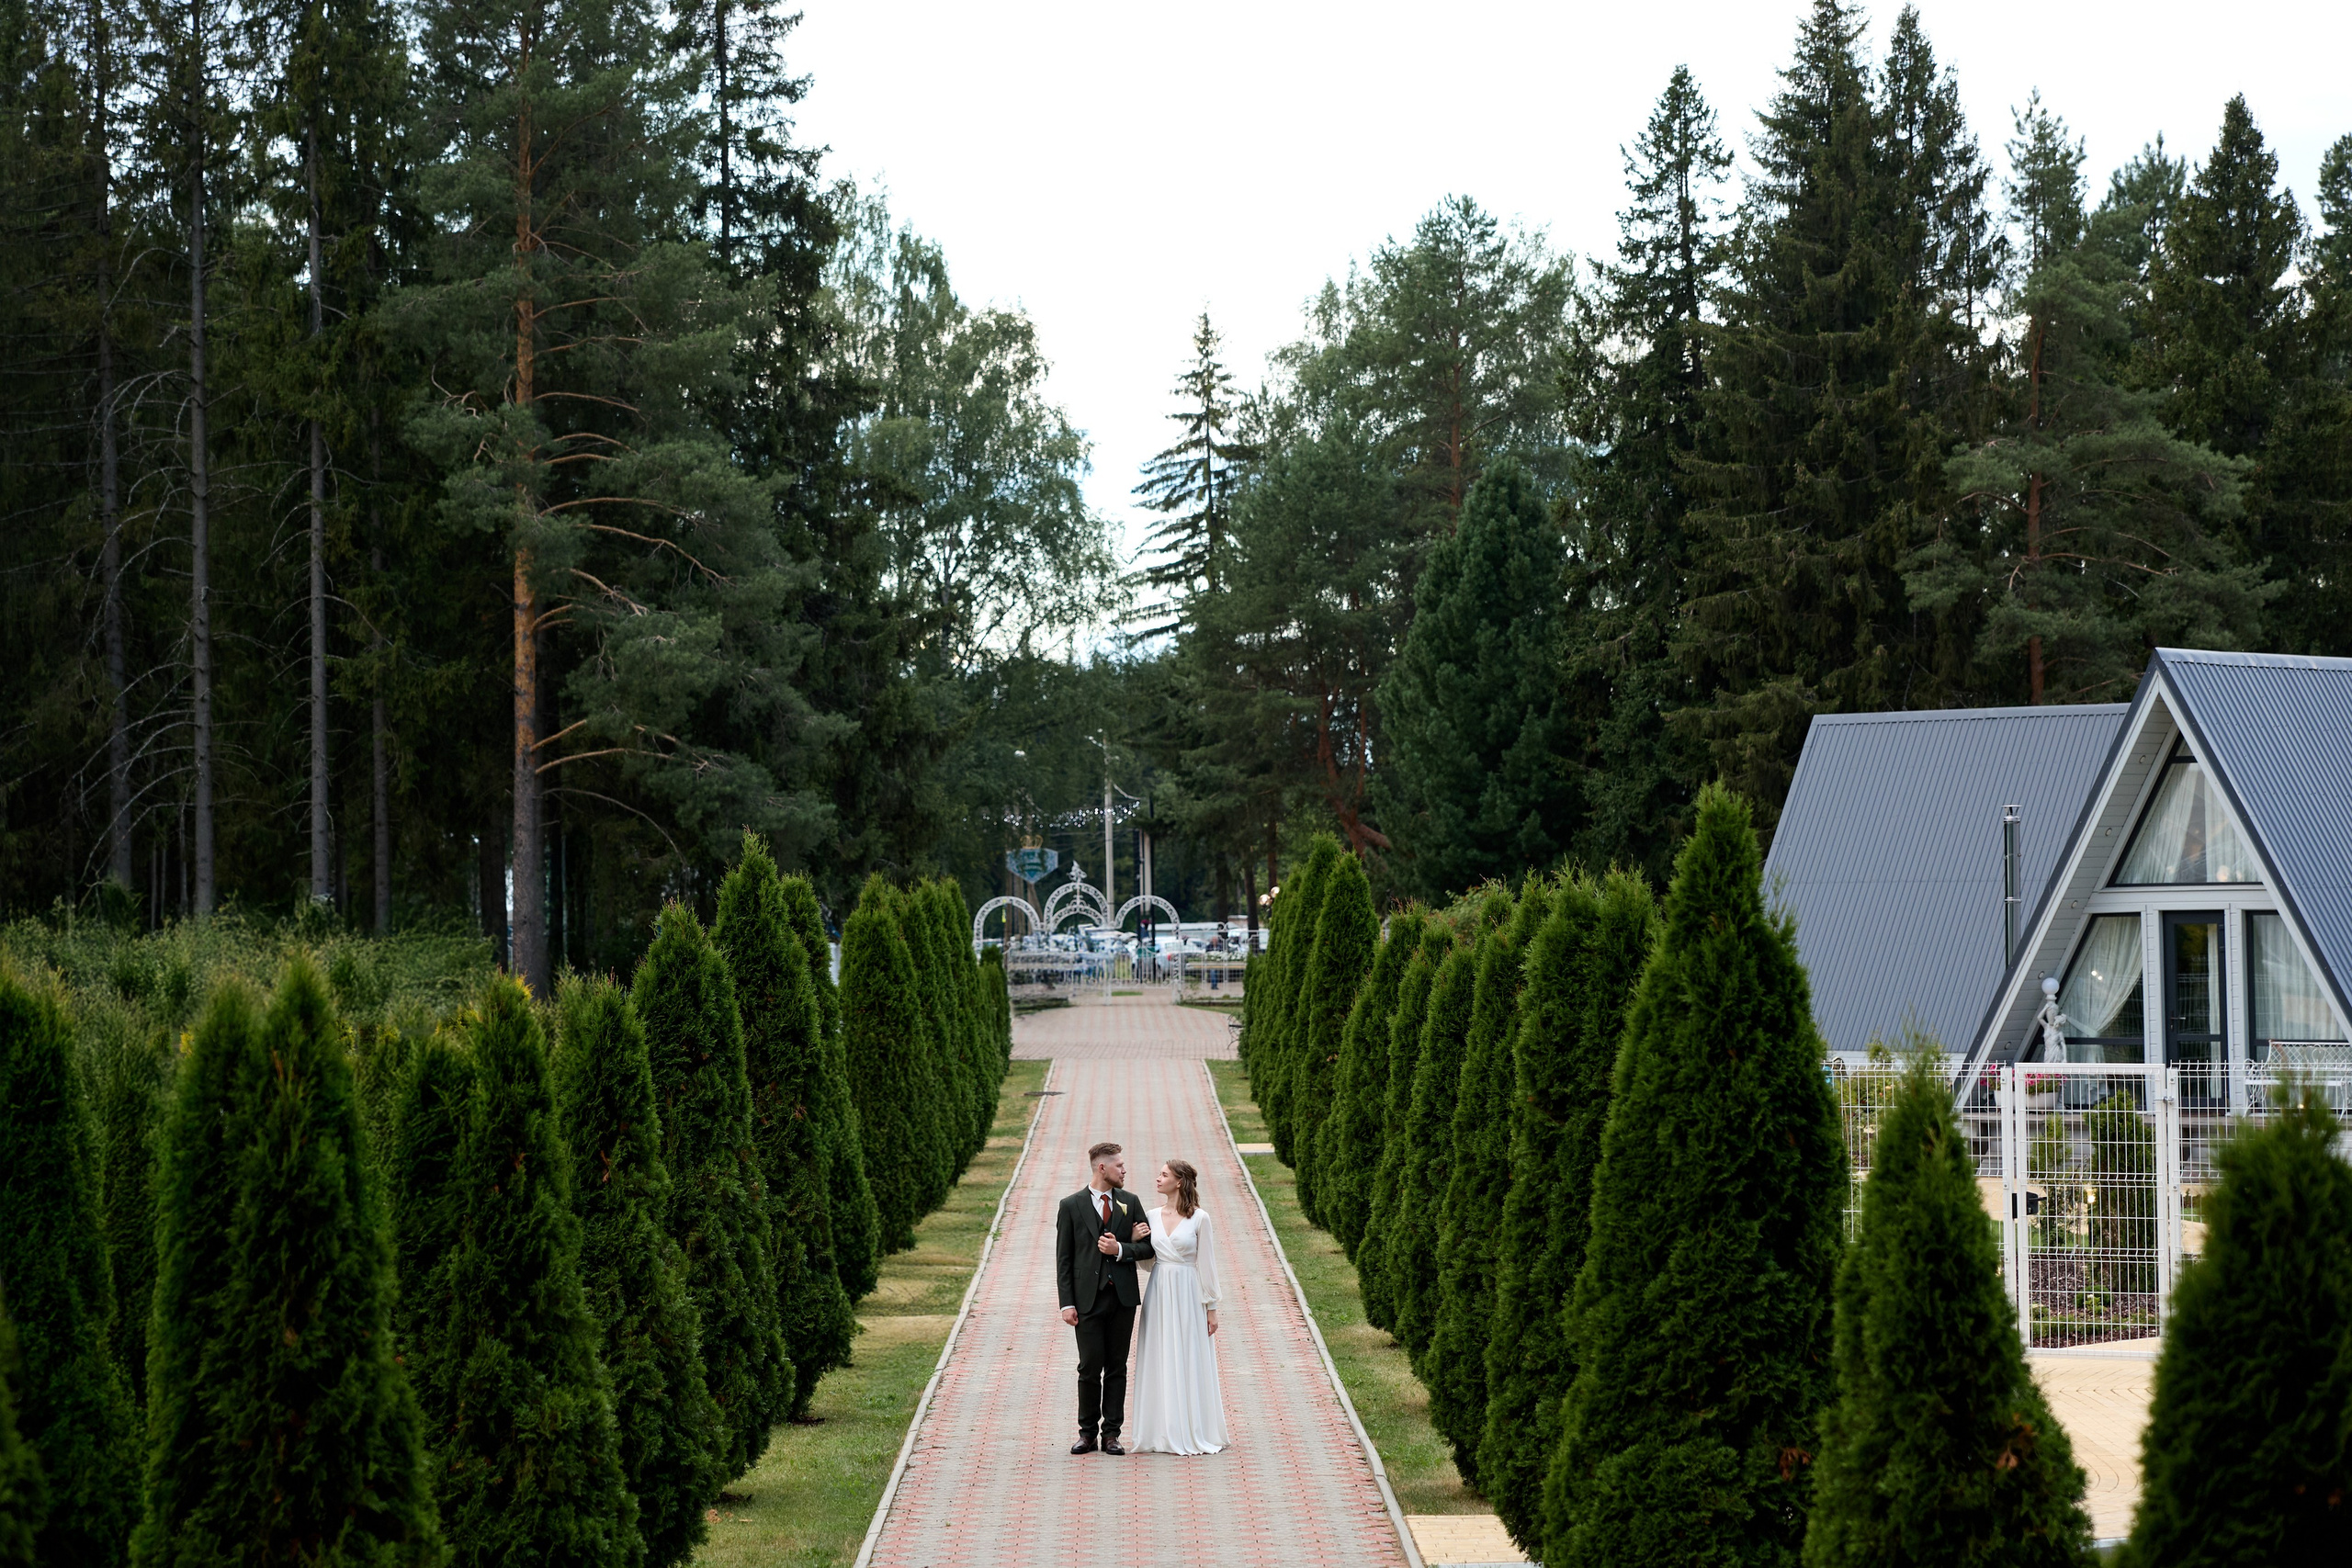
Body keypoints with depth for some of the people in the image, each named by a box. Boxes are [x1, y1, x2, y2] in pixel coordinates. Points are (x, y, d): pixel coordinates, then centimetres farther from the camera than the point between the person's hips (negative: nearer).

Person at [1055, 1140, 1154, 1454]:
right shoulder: (1071, 1206, 1)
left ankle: (1111, 1434, 9)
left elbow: (1148, 1247, 7)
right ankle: (1088, 1433, 10)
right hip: (1088, 1298, -2)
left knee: (1117, 1367, 4)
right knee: (1090, 1367, -2)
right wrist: (1067, 1303, -7)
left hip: (1123, 1298, 2)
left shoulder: (1130, 1202, 8)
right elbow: (1063, 1259, 0)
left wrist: (1121, 1249, -13)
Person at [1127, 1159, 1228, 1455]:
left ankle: (1194, 1433, 6)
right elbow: (1147, 1260, 13)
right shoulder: (1154, 1216, 9)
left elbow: (1207, 1264, -4)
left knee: (1189, 1362, -1)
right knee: (1160, 1363, 5)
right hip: (1159, 1294, 5)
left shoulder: (1199, 1218, -5)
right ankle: (1164, 1433, 10)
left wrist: (1211, 1307, -5)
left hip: (1188, 1295, -5)